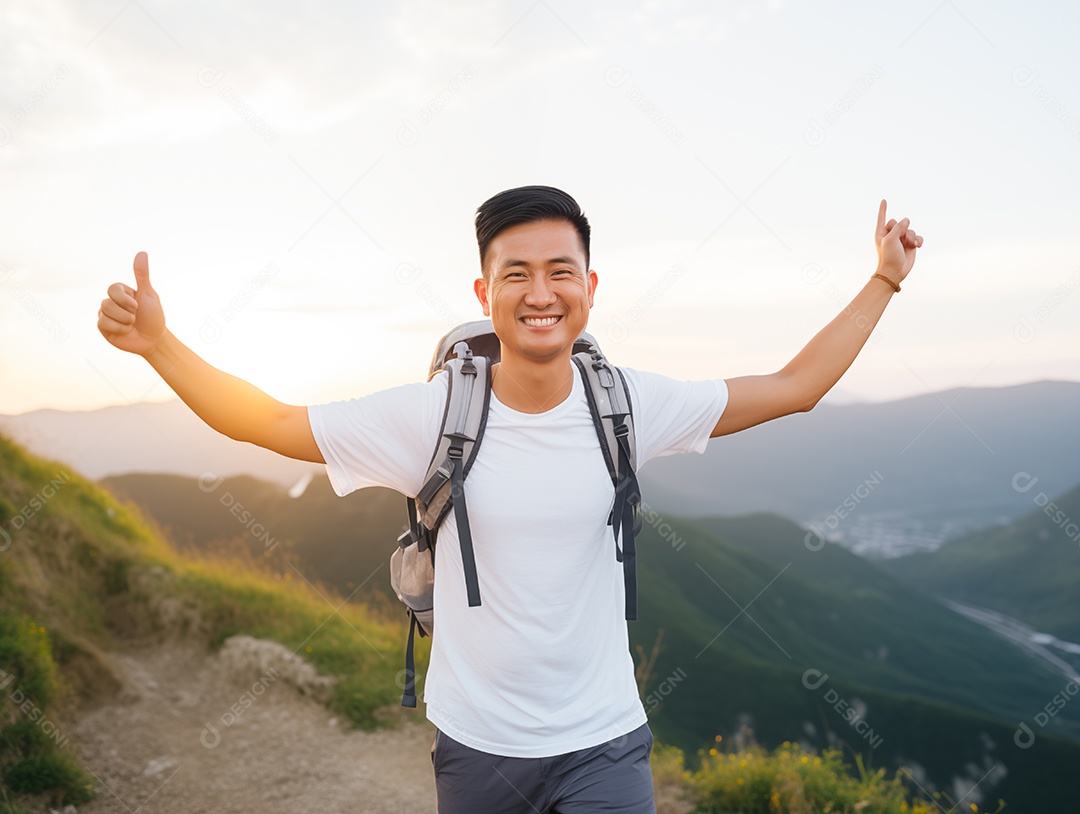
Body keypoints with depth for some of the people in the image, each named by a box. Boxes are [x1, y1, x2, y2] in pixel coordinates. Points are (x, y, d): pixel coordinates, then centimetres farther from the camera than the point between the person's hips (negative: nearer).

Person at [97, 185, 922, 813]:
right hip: (475, 743, 0)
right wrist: (158, 342, -14)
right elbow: (270, 422, -4)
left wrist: (883, 281, 5)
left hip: (606, 742, 0)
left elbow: (794, 387, 2)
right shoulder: (433, 414, -14)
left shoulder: (630, 403, -10)